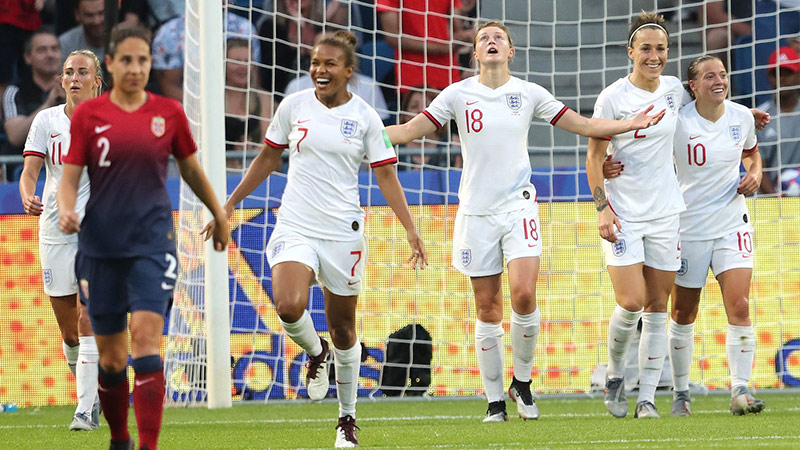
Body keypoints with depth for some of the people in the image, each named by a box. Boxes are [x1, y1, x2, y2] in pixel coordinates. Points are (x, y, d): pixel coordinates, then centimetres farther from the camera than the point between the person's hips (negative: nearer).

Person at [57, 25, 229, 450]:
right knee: (110, 355, 7)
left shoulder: (168, 112, 3)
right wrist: (66, 210, -21)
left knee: (146, 339, -17)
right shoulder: (88, 114, 0)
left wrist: (219, 216, 27)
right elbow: (69, 176, 0)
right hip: (100, 244, 1)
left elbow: (191, 168, 17)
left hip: (152, 240, -1)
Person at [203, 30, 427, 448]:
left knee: (343, 329, 6)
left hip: (343, 232, 0)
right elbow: (268, 158, 14)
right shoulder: (293, 106, 2)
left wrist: (410, 228, -9)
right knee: (289, 307, -25)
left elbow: (386, 175, 1)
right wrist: (230, 204, 14)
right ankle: (315, 352, 9)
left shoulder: (365, 117, -2)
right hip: (295, 226, 0)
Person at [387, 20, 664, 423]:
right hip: (477, 209, 0)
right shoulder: (458, 94, 3)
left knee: (523, 294, -18)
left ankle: (522, 381, 3)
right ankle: (495, 401, 9)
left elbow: (584, 125, 10)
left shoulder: (528, 94, 5)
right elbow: (409, 131, 2)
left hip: (519, 205, 0)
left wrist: (631, 124, 2)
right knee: (487, 309, 1)